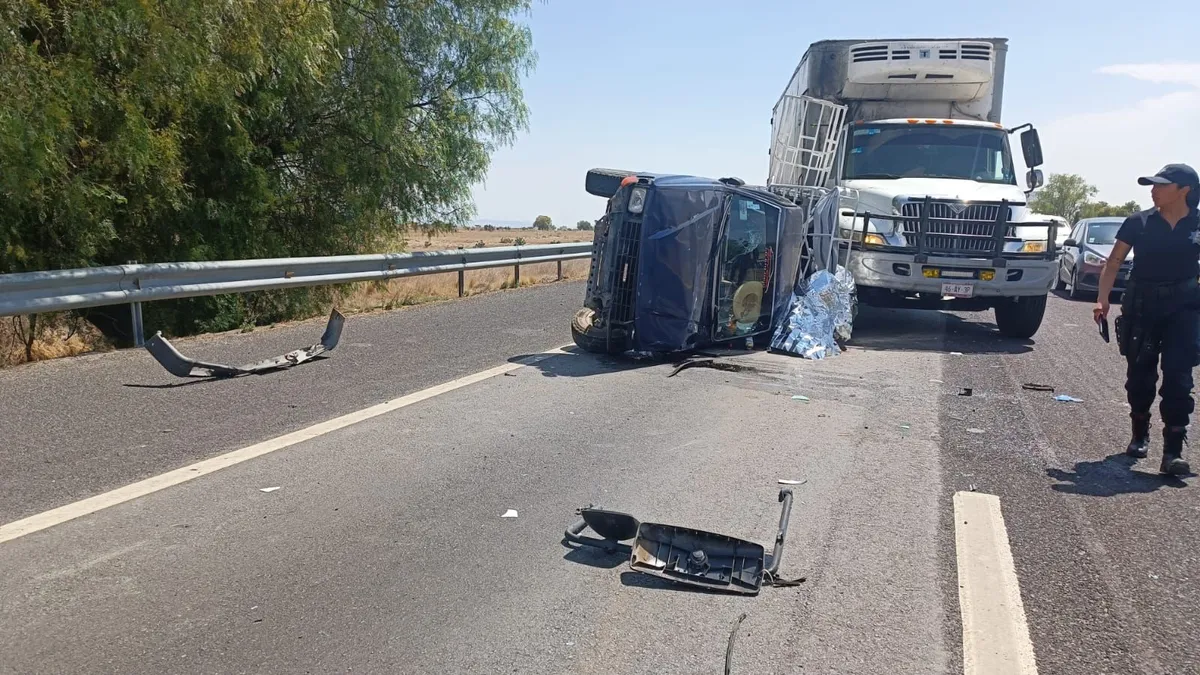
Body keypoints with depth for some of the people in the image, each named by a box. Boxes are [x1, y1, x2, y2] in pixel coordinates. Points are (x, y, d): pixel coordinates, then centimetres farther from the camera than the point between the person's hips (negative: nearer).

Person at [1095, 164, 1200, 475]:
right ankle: (1139, 434, 32)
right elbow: (1114, 262, -3)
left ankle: (1173, 451, -5)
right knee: (1140, 373, 11)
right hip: (1141, 305, 1)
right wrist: (1103, 299, -14)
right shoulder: (1139, 222, -3)